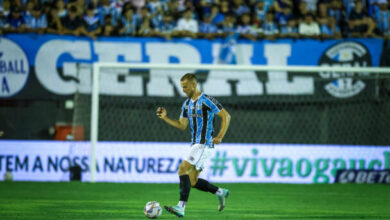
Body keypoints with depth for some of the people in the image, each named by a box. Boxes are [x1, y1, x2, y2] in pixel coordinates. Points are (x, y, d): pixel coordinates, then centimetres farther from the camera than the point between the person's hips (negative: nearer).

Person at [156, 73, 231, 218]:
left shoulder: (206, 101, -11)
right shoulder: (187, 104, 14)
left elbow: (226, 116, -10)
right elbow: (182, 125, 17)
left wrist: (220, 136, -17)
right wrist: (165, 118, 5)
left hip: (205, 145, -9)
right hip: (195, 145, 9)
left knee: (183, 169, -21)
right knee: (192, 182, 7)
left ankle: (181, 208, -26)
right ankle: (221, 193, 24)